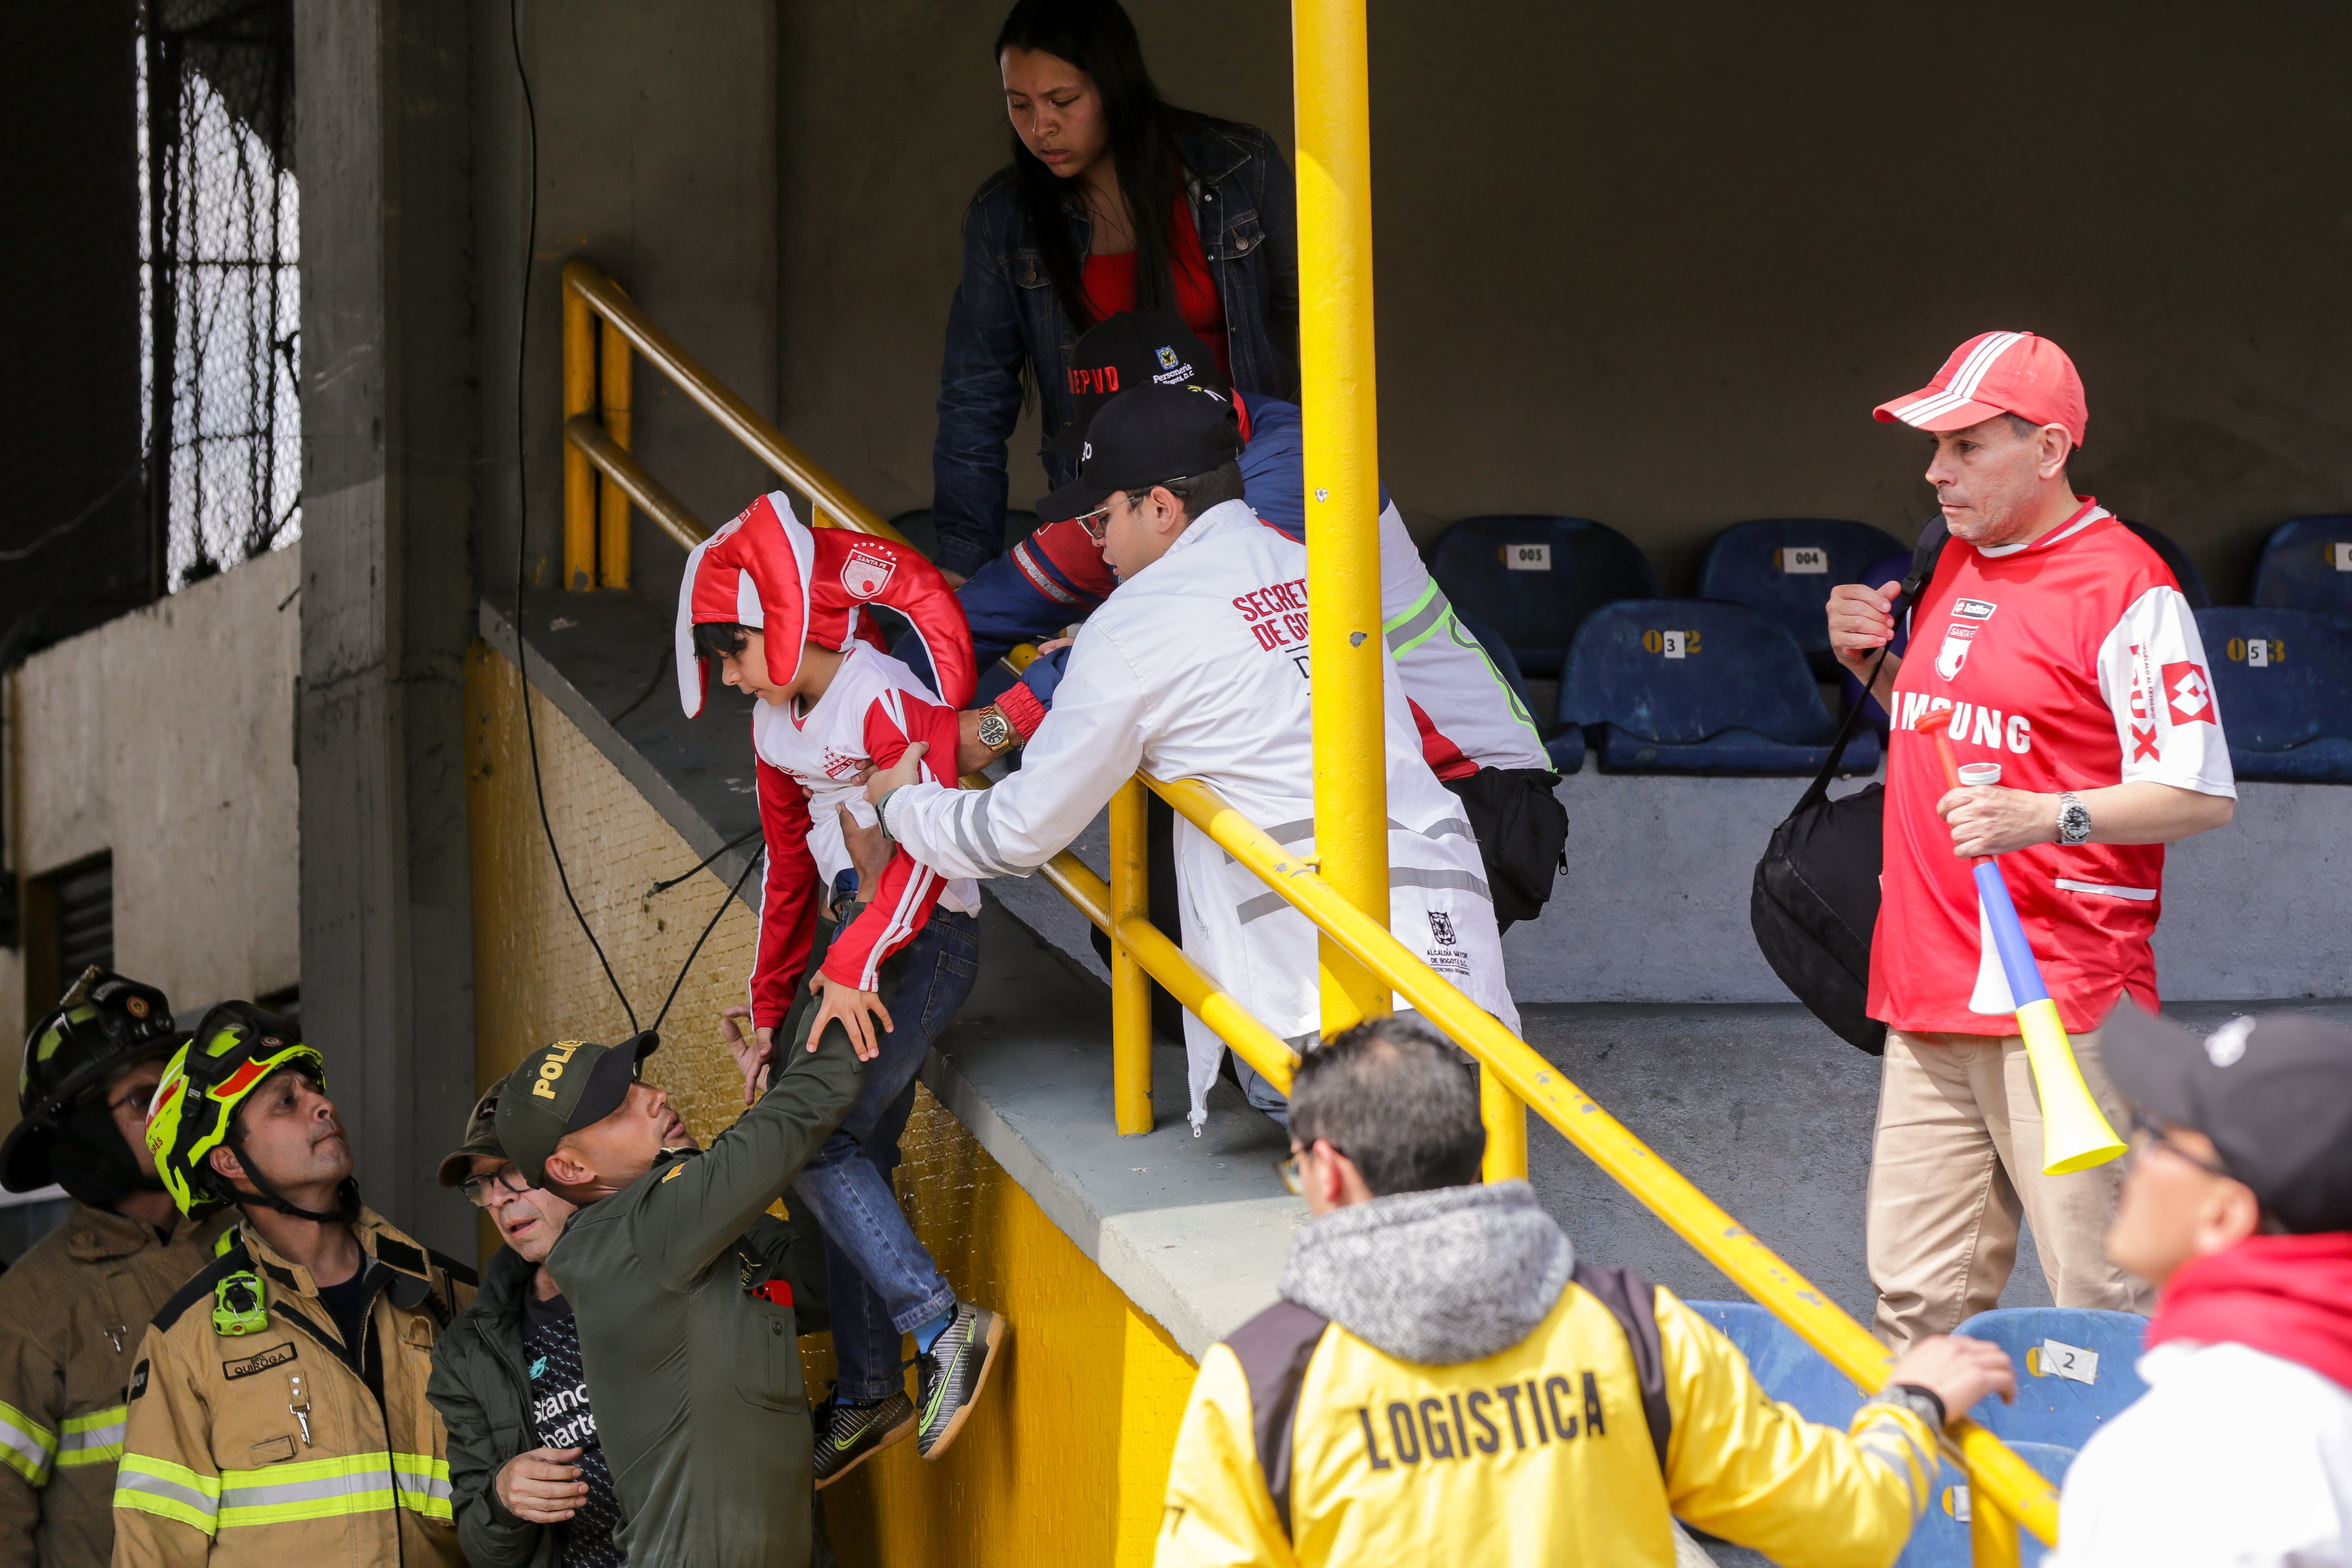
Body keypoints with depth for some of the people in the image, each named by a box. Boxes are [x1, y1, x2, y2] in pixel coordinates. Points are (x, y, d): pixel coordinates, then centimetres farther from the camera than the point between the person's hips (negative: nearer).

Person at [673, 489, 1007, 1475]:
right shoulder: (776, 722, 11)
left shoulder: (890, 700, -18)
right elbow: (789, 867, 18)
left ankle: (943, 1326, -13)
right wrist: (767, 1012, 19)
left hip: (922, 938, -9)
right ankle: (869, 1396, 15)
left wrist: (853, 968, -25)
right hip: (852, 934, 9)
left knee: (817, 1142, -17)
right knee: (852, 1160, 9)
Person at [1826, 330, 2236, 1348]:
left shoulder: (2125, 586, -9)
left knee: (2104, 1305, -10)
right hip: (1930, 994, 8)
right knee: (1918, 1301, 8)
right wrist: (1873, 665, 11)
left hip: (2058, 1001, -8)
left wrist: (2048, 818, -27)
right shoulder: (1960, 563, 16)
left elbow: (2202, 795, -14)